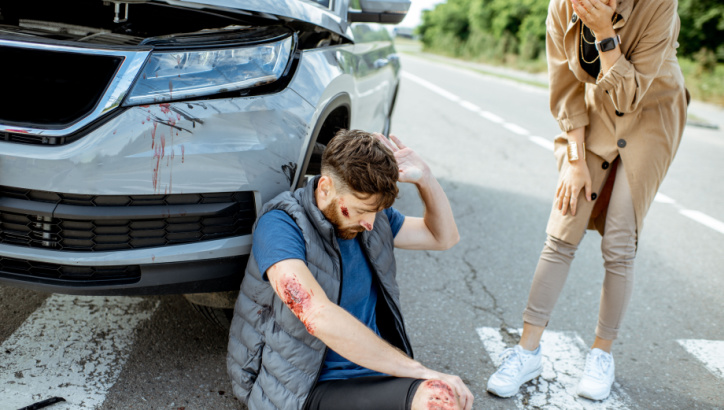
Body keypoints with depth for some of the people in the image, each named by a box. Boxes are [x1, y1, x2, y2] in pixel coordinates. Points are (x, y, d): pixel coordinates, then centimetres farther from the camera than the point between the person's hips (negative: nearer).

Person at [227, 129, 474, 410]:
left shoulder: (368, 216, 7)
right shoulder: (280, 225, -15)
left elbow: (444, 237, 20)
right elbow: (319, 316, -28)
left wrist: (424, 178, 1)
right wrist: (420, 372, -25)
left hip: (374, 375, 7)